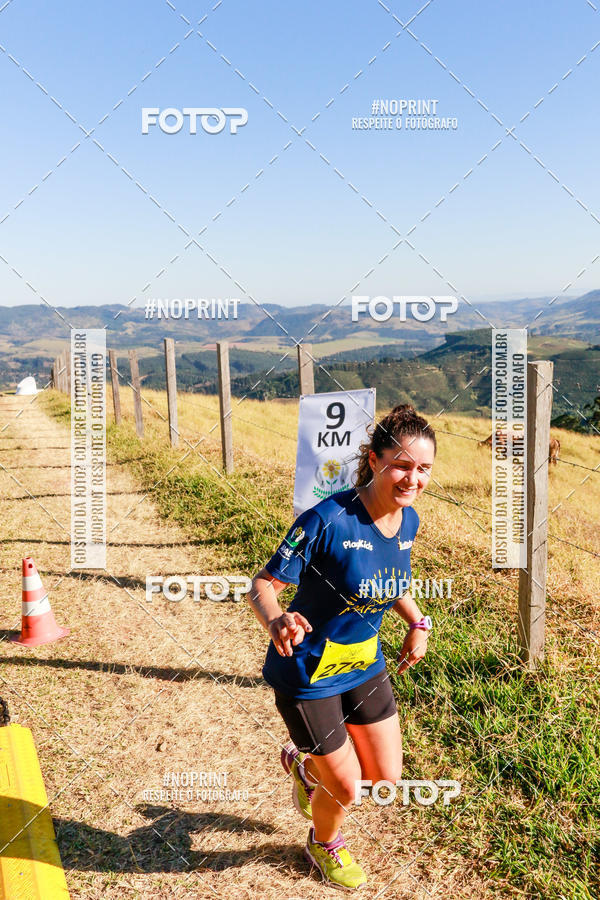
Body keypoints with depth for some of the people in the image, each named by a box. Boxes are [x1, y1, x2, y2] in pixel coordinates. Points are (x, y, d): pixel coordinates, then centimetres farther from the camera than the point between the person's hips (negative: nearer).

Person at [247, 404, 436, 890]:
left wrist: (418, 622, 1)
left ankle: (305, 764, 47)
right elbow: (263, 584, -24)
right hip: (307, 673, -6)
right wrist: (276, 621, -44)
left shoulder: (408, 520, -6)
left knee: (385, 778, 15)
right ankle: (324, 845, 46)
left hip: (365, 664, 7)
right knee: (345, 788, 8)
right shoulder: (328, 519, -29)